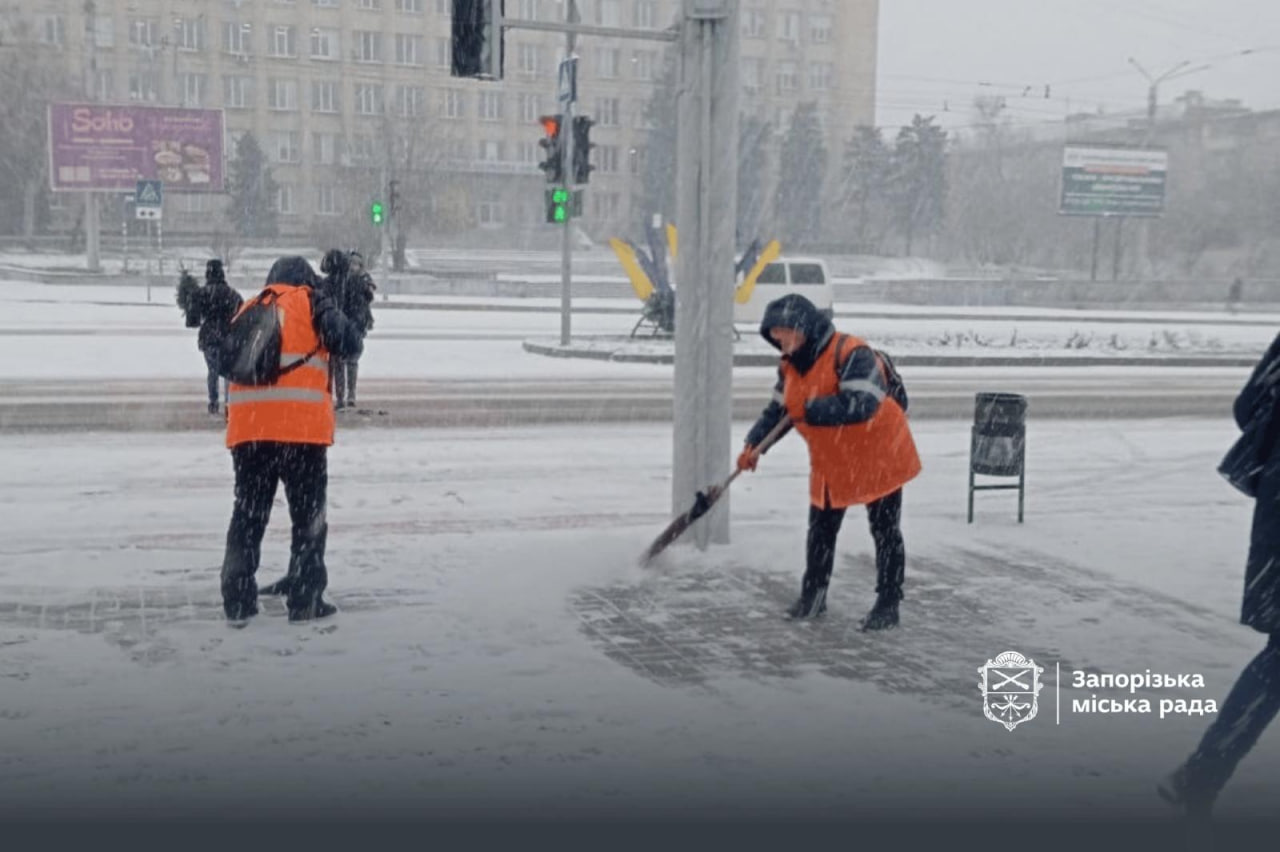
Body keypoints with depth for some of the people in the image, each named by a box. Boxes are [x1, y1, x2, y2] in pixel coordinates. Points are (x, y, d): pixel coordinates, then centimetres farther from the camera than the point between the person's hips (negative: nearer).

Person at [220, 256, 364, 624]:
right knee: (308, 516, 6)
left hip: (248, 429, 4)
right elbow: (349, 344, -1)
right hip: (302, 427, -4)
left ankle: (238, 600, 12)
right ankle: (305, 600, 6)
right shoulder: (311, 302, 7)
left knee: (248, 514, 13)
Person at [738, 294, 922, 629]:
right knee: (821, 530, 14)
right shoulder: (791, 366, 1)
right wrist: (754, 444, -8)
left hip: (877, 457, -7)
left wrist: (810, 410, -30)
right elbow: (777, 410, 6)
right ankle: (812, 595, 29)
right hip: (830, 463, 7)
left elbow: (858, 406, -37)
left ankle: (888, 604, 14)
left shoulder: (851, 354, -26)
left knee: (885, 532, 4)